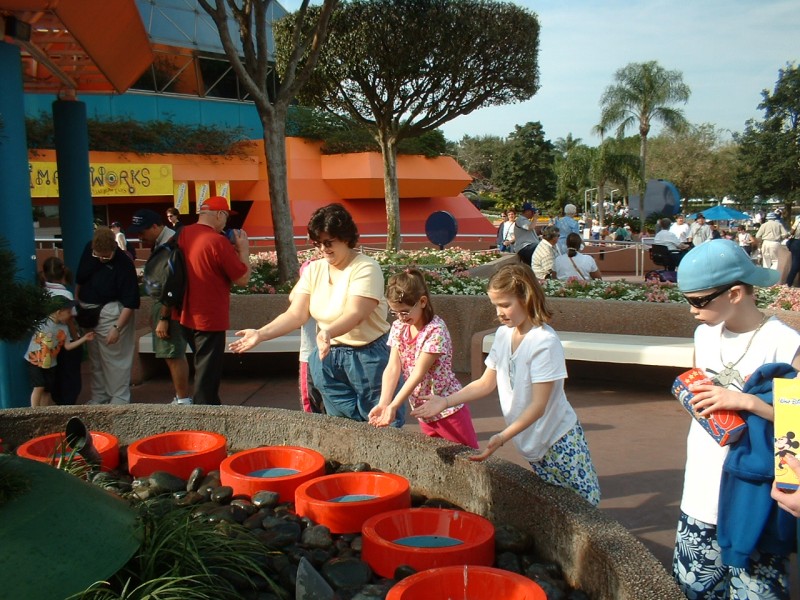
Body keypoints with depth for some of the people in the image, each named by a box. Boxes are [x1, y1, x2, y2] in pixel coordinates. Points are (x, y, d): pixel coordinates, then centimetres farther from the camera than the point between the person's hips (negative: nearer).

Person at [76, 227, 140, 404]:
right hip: (88, 313, 7)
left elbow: (130, 302, -20)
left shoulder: (124, 264, -21)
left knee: (114, 358, -2)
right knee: (95, 359, 16)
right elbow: (80, 279, 14)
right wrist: (76, 303, 14)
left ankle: (119, 399, 8)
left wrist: (117, 327, -24)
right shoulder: (88, 250, -3)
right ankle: (98, 397, 28)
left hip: (110, 313, -7)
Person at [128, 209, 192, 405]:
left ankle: (184, 401, 2)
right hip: (162, 304, 10)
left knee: (173, 355, -5)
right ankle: (182, 397, 22)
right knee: (175, 355, 14)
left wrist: (163, 318, -21)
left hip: (171, 308, -10)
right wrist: (155, 313, 18)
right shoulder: (159, 243, 12)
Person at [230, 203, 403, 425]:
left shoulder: (365, 268, -14)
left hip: (368, 355, -5)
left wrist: (328, 332, -46)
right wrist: (261, 334, -17)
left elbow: (355, 314, -27)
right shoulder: (313, 270, 3)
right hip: (328, 356, 5)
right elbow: (295, 314, -3)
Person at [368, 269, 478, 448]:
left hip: (448, 410, -6)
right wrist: (383, 404, -21)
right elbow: (393, 368, -8)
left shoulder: (436, 330, -21)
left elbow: (419, 372, -24)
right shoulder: (398, 327, -1)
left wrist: (393, 406, -29)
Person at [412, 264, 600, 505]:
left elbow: (538, 405, -23)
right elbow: (486, 383, 7)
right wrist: (446, 401, -4)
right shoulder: (503, 334, 0)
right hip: (530, 441, 7)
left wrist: (503, 437, -31)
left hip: (559, 440, -6)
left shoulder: (545, 342, -22)